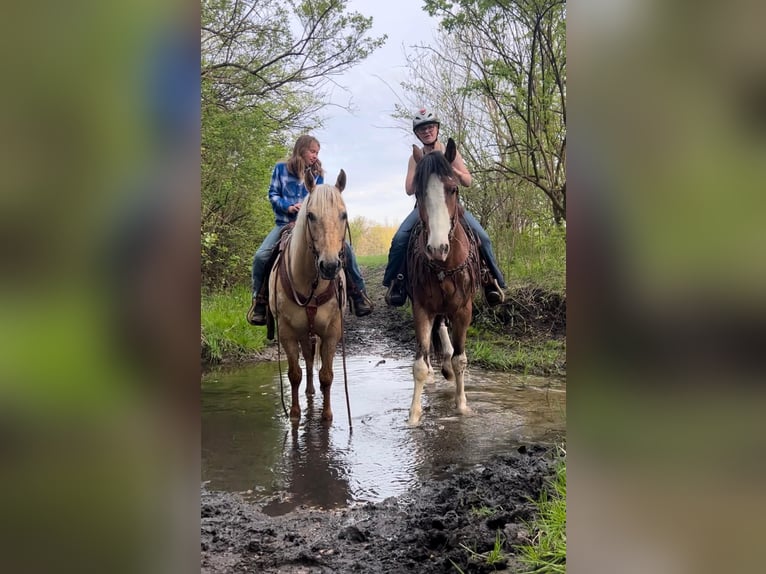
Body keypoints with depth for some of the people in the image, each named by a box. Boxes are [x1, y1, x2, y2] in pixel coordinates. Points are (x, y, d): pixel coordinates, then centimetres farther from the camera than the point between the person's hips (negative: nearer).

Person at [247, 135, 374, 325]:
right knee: (261, 256, -24)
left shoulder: (317, 173, 12)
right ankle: (259, 300, -3)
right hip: (285, 223, -1)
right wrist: (289, 207, -15)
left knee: (345, 247, -18)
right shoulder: (281, 168, 7)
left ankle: (358, 293, -6)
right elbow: (273, 194, 4)